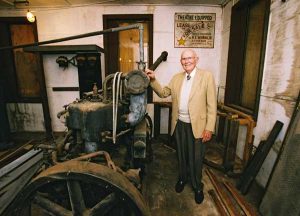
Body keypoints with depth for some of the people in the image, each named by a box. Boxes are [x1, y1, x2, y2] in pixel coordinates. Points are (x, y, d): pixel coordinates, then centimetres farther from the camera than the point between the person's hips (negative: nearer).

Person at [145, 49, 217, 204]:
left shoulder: (207, 76, -7)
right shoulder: (176, 78, 7)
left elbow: (211, 105, -9)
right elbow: (163, 93, 7)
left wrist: (209, 128, -12)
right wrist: (153, 80, -7)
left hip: (197, 125, -3)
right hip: (179, 124, 4)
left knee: (196, 158, 11)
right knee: (181, 155, 20)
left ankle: (197, 187, 36)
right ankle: (182, 178, 46)